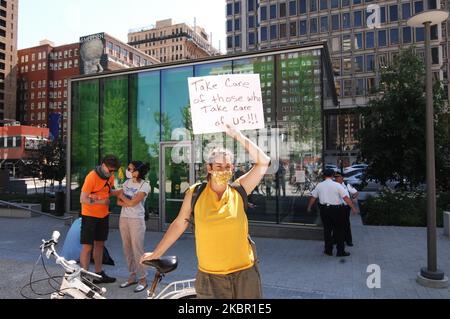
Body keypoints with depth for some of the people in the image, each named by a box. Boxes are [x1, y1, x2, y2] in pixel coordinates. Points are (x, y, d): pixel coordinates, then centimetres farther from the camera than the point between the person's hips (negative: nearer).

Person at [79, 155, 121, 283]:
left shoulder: (110, 176, 0)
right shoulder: (92, 177, -21)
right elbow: (83, 199, -22)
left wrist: (120, 191, -7)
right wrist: (101, 202, -22)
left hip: (103, 215, 7)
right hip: (90, 215, -7)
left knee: (99, 244, 16)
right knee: (87, 247, -1)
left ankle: (99, 274, 29)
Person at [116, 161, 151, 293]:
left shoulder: (145, 185, -11)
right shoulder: (127, 182, 9)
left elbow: (132, 203, -18)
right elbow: (118, 201, 5)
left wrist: (122, 197, -3)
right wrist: (129, 202, -13)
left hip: (136, 220, -6)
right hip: (124, 218, 6)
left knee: (137, 250, -3)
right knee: (127, 249, 11)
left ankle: (143, 279, 9)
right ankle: (132, 276, 24)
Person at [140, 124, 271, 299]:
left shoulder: (238, 191, -5)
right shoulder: (195, 193, -6)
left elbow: (263, 162, -9)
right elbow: (179, 224, 3)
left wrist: (239, 136, -10)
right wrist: (157, 253, 7)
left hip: (244, 273, 1)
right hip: (210, 276, 0)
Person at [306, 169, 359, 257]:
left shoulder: (319, 185, 2)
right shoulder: (337, 185, -8)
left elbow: (313, 197, 8)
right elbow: (346, 198, -12)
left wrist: (309, 207, 21)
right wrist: (353, 207, -6)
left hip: (324, 209, 4)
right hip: (336, 209, -3)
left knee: (327, 229, 15)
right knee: (339, 230, 8)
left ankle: (328, 250, 22)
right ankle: (340, 251, 14)